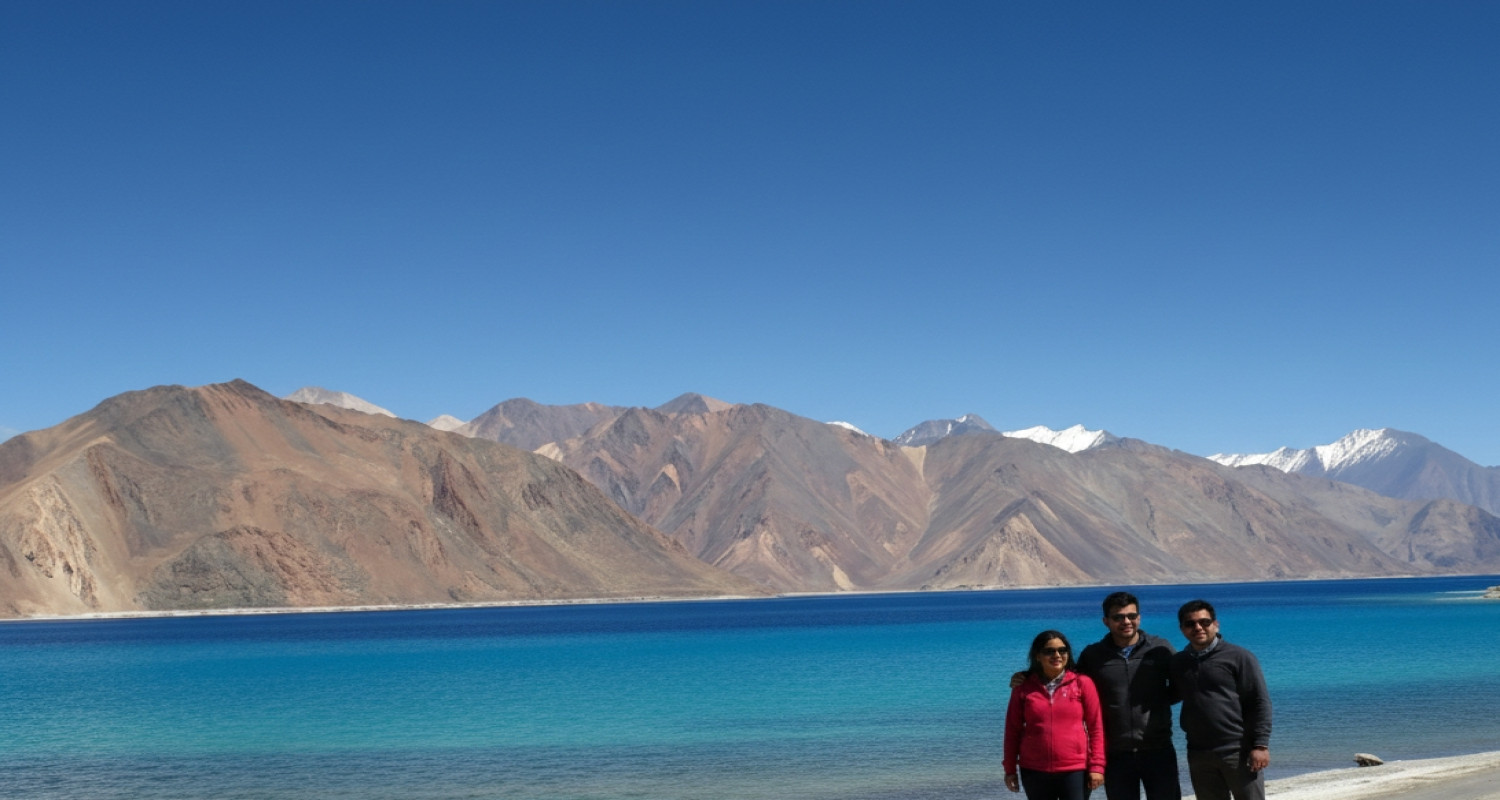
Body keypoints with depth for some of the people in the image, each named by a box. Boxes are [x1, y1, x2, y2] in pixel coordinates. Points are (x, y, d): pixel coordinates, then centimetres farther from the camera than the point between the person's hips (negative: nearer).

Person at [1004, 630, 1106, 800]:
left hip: (1075, 770, -2)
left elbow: (1096, 727, 0)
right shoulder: (1023, 687, 3)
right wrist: (1010, 769, 7)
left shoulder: (1082, 683, 0)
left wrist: (1096, 766, -5)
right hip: (1035, 772, 2)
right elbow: (1013, 730, 8)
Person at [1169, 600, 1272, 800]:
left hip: (1239, 752, -5)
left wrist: (1261, 745, -13)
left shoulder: (1239, 657, -4)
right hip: (1199, 755, 5)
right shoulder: (1178, 662, 11)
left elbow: (1260, 702, -7)